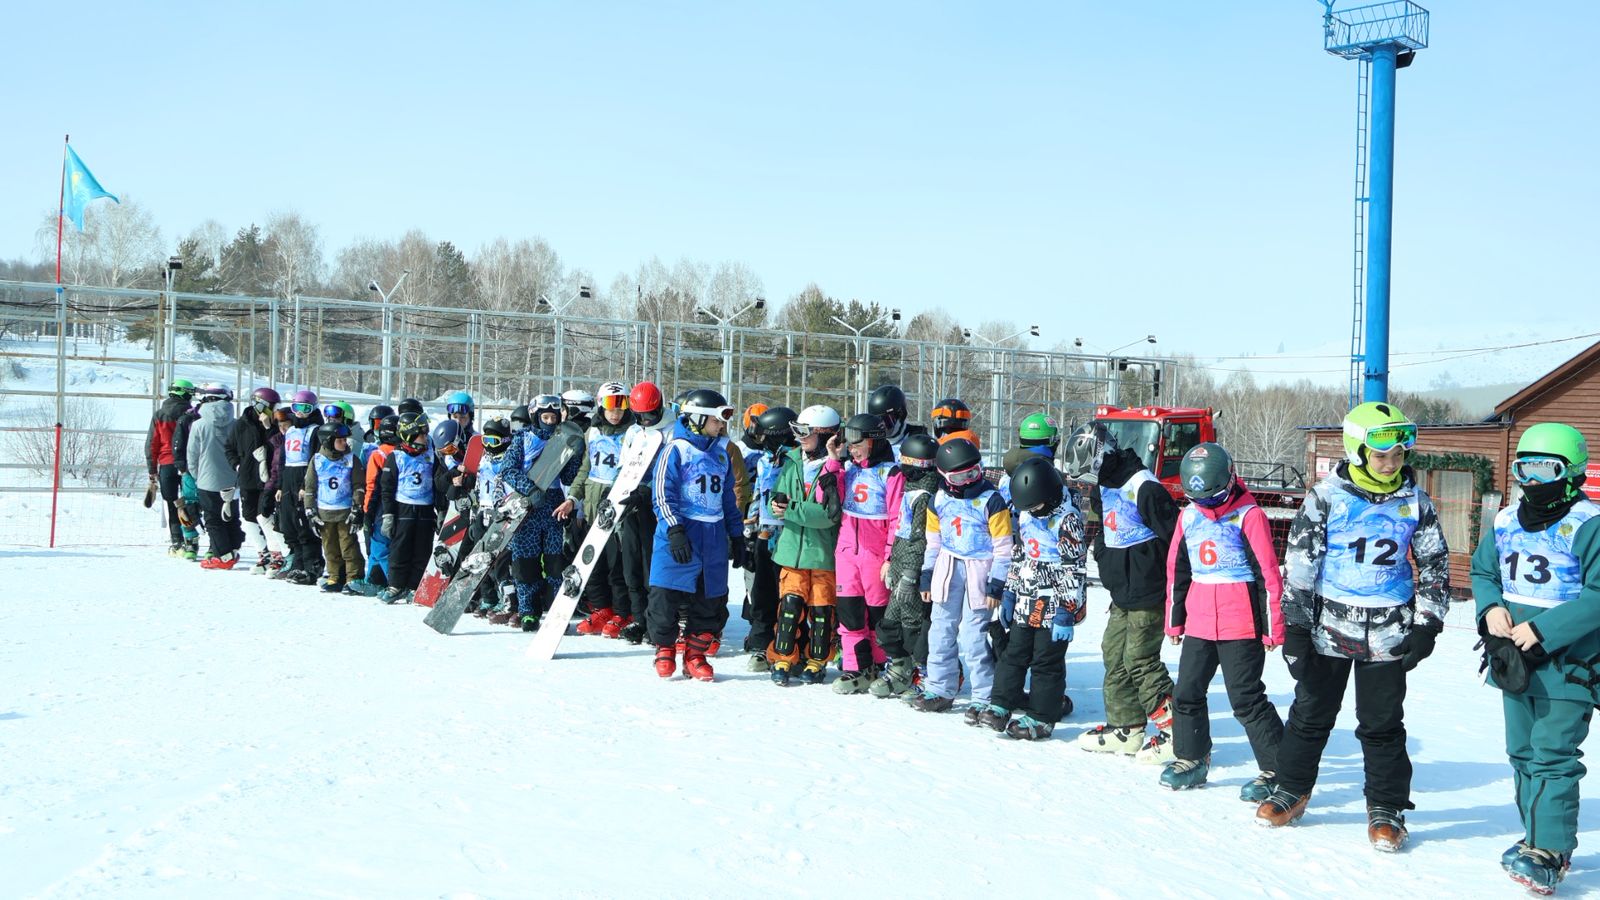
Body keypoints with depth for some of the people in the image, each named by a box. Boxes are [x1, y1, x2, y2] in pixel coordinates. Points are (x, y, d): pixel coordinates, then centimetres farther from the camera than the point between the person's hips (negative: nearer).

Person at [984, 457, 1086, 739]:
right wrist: (1009, 592, 16)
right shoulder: (1026, 514, 6)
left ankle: (1042, 718, 9)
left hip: (1054, 602, -7)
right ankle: (1002, 705, 20)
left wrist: (1066, 611, -19)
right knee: (1014, 652, 11)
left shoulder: (1067, 519, -17)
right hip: (1026, 600, 7)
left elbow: (1074, 569, -17)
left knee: (1047, 660, 1)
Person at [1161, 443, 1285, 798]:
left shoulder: (1248, 515, -10)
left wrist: (1272, 627, -10)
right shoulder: (1188, 516, 9)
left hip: (1241, 625, -6)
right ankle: (1191, 760, 28)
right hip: (1199, 623, 6)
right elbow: (1177, 570, 17)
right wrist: (1174, 620, 18)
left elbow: (1268, 574, -10)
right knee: (1187, 693, 11)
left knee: (1246, 699, -4)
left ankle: (1277, 769, 5)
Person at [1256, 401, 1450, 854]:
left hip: (1388, 634, 1)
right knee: (1312, 712, 10)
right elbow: (1300, 561, -5)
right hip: (1328, 628, -1)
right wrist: (1294, 625, -7)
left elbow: (1435, 565, 9)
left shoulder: (1415, 502, 1)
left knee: (1382, 723, 5)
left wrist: (1427, 625, 1)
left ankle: (1386, 807, 18)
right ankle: (1292, 790, 26)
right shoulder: (1326, 496, -7)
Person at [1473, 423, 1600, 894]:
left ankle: (1548, 853, -6)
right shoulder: (1505, 522, 7)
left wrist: (1544, 630, -24)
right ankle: (1539, 836, 28)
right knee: (1523, 752, 15)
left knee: (1552, 755, -10)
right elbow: (1482, 572, 19)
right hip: (1516, 660, 8)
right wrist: (1490, 608, -3)